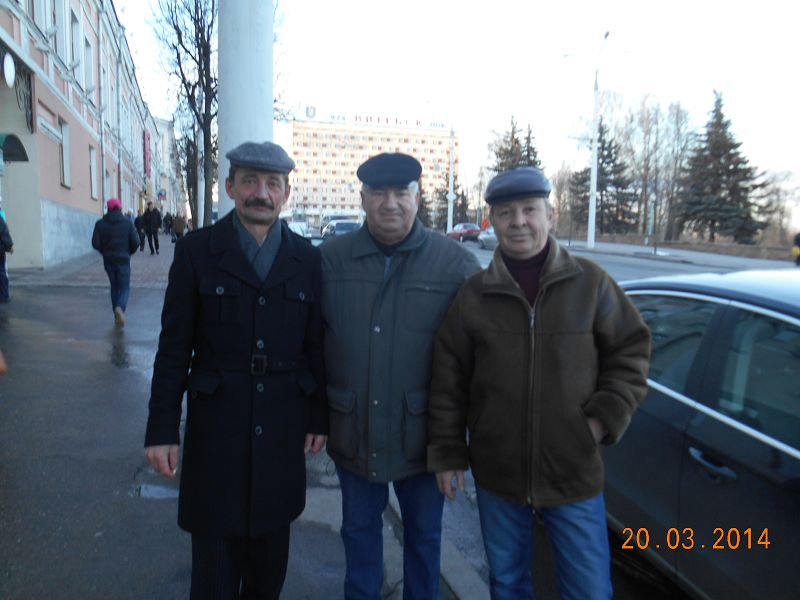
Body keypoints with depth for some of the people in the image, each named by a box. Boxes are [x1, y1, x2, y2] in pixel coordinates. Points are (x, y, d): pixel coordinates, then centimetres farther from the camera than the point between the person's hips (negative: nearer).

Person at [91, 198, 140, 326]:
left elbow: (95, 243, -7)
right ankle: (120, 308, -26)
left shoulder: (100, 224, -3)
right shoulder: (127, 222, -5)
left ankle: (117, 316, 18)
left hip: (108, 260, 2)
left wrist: (105, 251, 12)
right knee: (124, 288, 3)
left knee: (114, 287, 17)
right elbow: (135, 242, -9)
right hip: (123, 260, -2)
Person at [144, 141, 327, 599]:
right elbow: (174, 347, -3)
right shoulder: (195, 251, -4)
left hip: (282, 430, 2)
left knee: (270, 552, 17)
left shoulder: (307, 259, 0)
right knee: (215, 549, 11)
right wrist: (162, 429, -4)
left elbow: (316, 345, 3)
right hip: (216, 429, -1)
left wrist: (320, 418, 4)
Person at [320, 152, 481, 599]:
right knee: (359, 528, 22)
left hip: (422, 431, -1)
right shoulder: (330, 258, -2)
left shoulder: (456, 262, -9)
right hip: (353, 431, 2)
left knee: (424, 533, 19)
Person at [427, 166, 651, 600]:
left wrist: (603, 419, -8)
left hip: (574, 474, -1)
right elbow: (448, 382, 1)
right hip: (496, 475, 1)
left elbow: (630, 351, 3)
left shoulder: (590, 282, -4)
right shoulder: (472, 295, -3)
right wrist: (447, 453, 1)